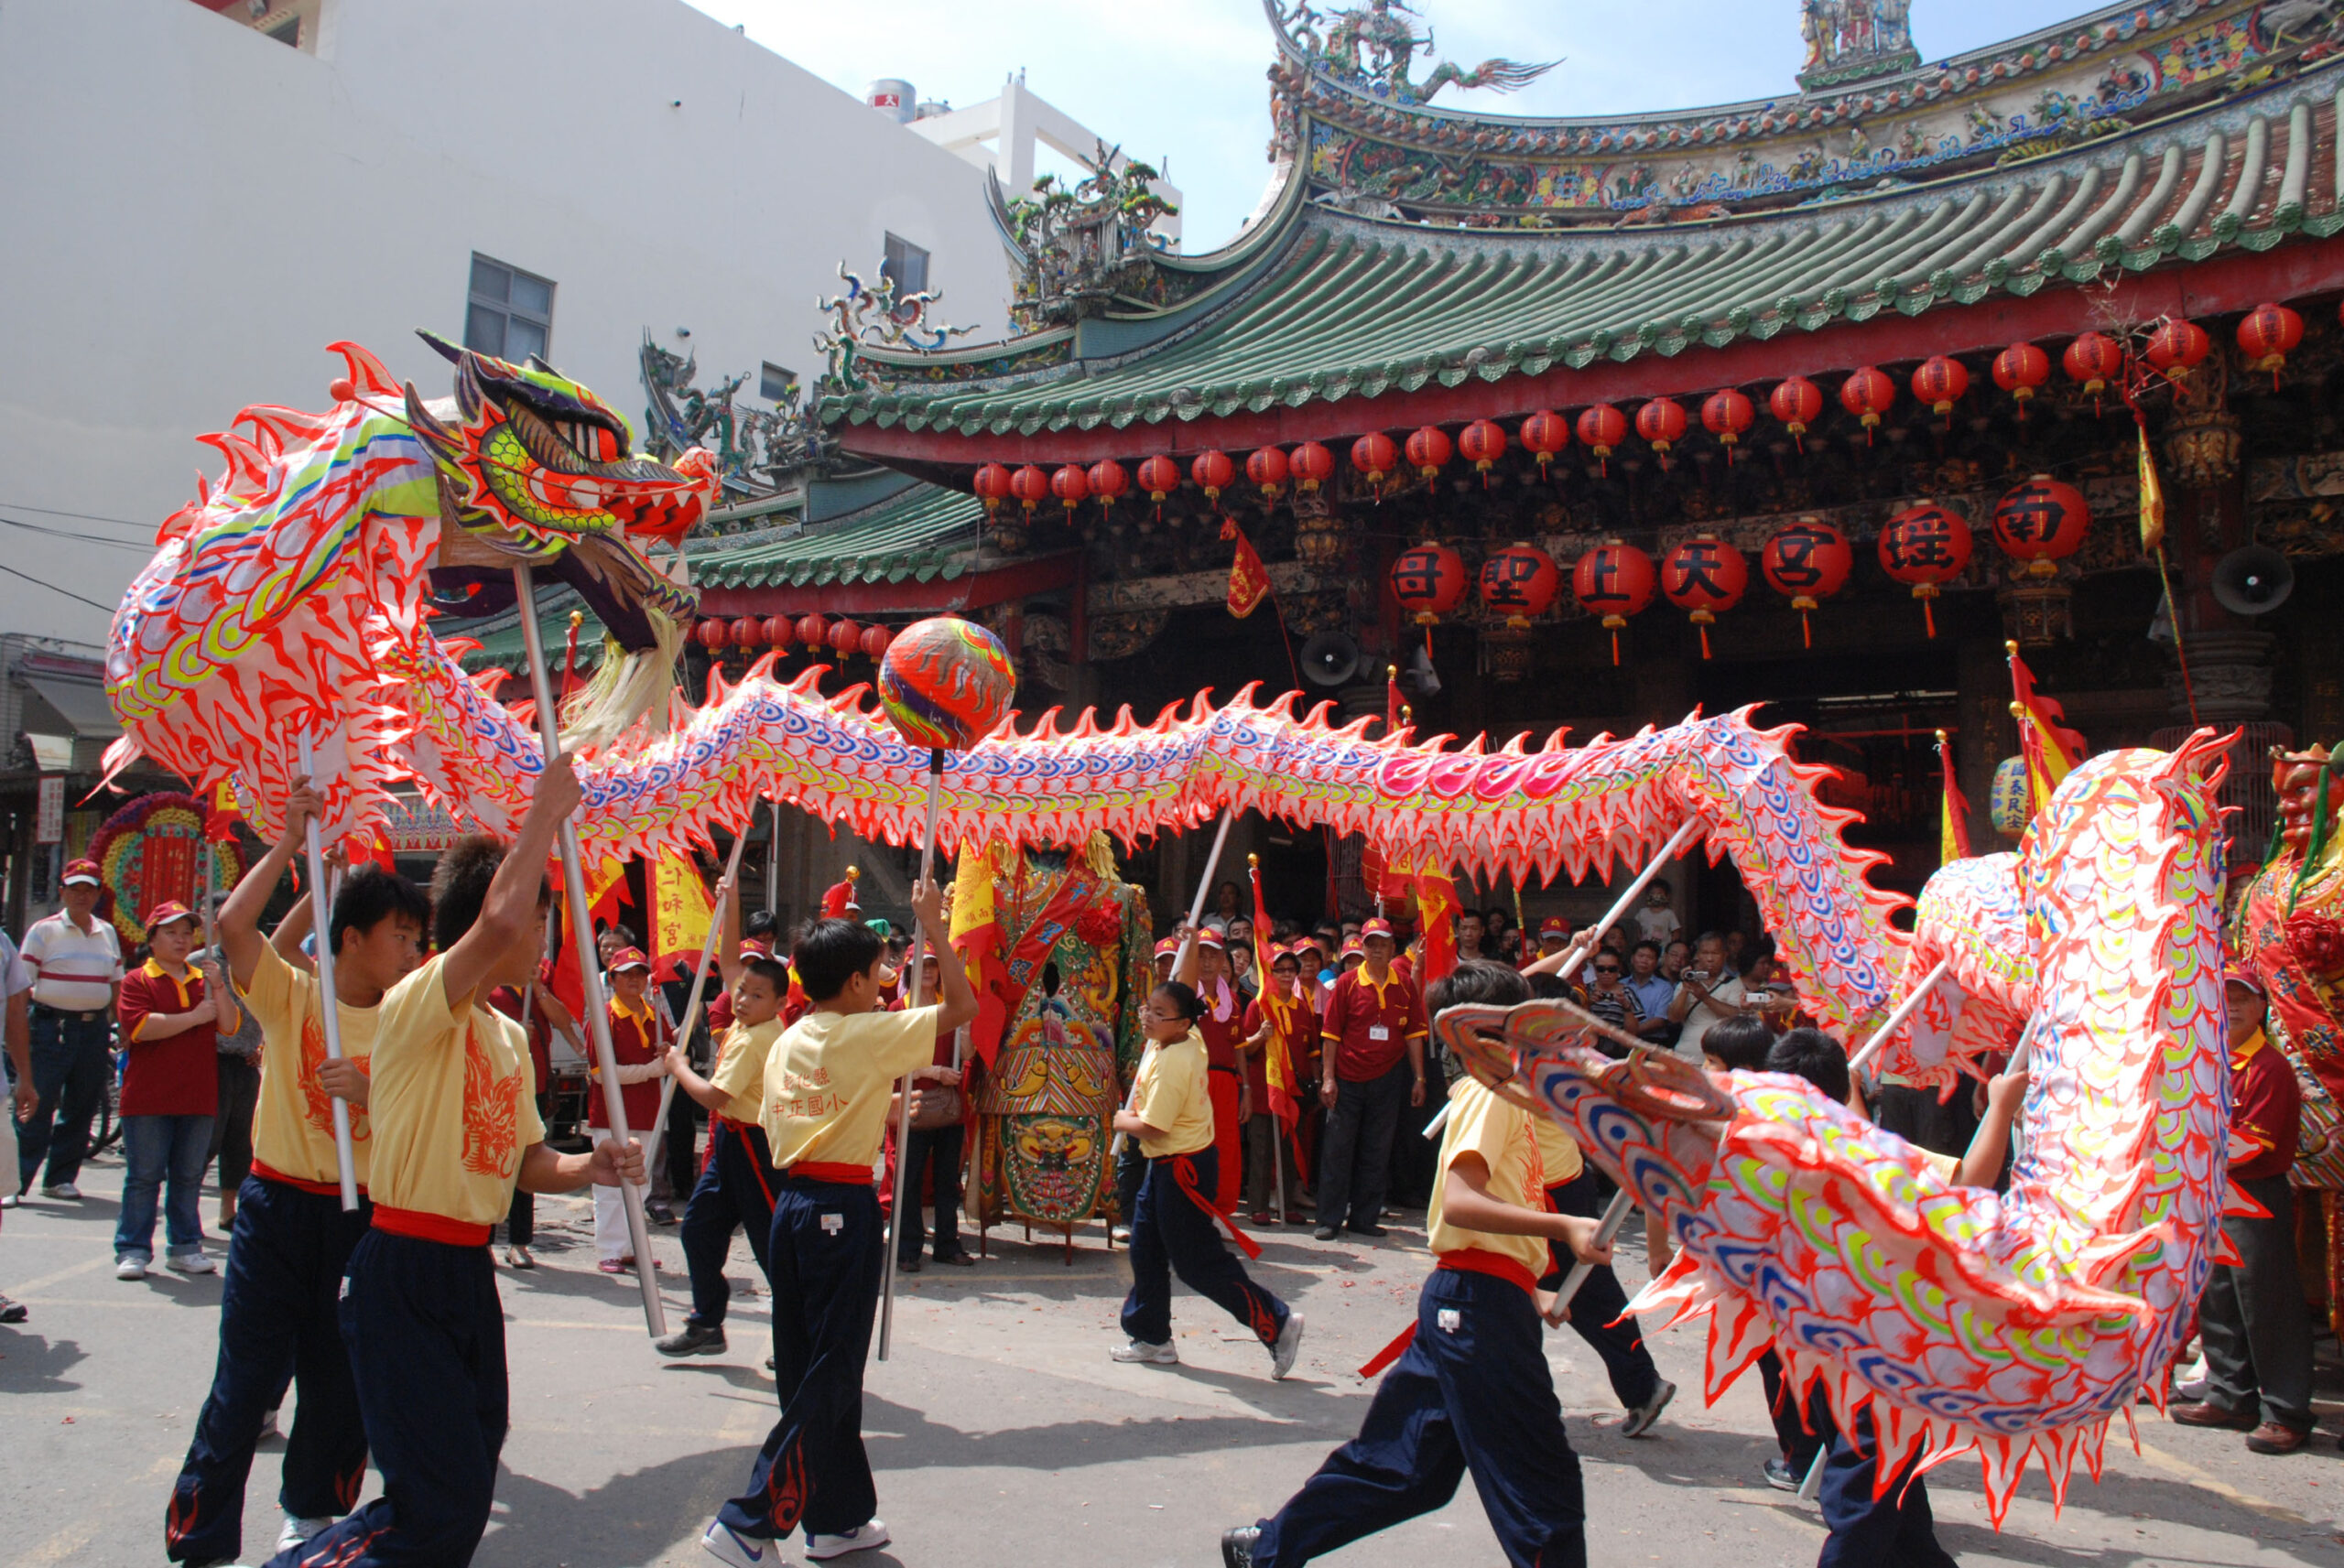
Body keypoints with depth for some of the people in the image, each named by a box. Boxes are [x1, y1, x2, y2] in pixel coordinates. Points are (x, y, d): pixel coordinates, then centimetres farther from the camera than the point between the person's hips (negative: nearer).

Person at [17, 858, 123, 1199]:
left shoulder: (107, 933, 13)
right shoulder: (44, 930, -1)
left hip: (94, 1028, 5)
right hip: (52, 1026, -4)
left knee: (80, 1109, 8)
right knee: (37, 1107, -5)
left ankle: (61, 1178, 17)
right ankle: (17, 1180, 1)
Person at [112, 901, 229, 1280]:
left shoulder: (203, 980, 14)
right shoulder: (138, 980, 1)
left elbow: (230, 1024, 4)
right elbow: (140, 1027, -15)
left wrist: (218, 989, -11)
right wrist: (194, 1017, -13)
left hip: (198, 1098, 4)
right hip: (148, 1099, -4)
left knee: (189, 1176, 9)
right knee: (144, 1175, 0)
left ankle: (184, 1247, 16)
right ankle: (133, 1250, 7)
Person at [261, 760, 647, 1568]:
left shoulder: (509, 1037, 13)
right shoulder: (415, 1003, -14)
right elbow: (497, 922, -34)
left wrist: (589, 1167, -4)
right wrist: (545, 811, -24)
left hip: (470, 1273, 9)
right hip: (403, 1277, -8)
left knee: (465, 1492, 14)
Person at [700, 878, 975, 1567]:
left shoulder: (785, 1044, 11)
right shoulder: (868, 1035, -10)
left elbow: (777, 1130, 16)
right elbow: (963, 1006, -10)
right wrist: (934, 929, -4)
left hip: (790, 1202, 8)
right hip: (842, 1208, -8)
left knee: (810, 1370, 13)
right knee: (828, 1375, 1)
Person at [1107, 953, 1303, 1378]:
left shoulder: (1170, 1064, -26)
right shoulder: (1190, 1039, 0)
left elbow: (1150, 1127, -26)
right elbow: (1185, 990, 19)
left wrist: (1122, 1120, -7)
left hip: (1182, 1167, -10)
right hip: (1166, 1165, 10)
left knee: (1198, 1262, -4)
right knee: (1147, 1249, 17)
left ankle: (1277, 1323, 1)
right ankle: (1152, 1337, 28)